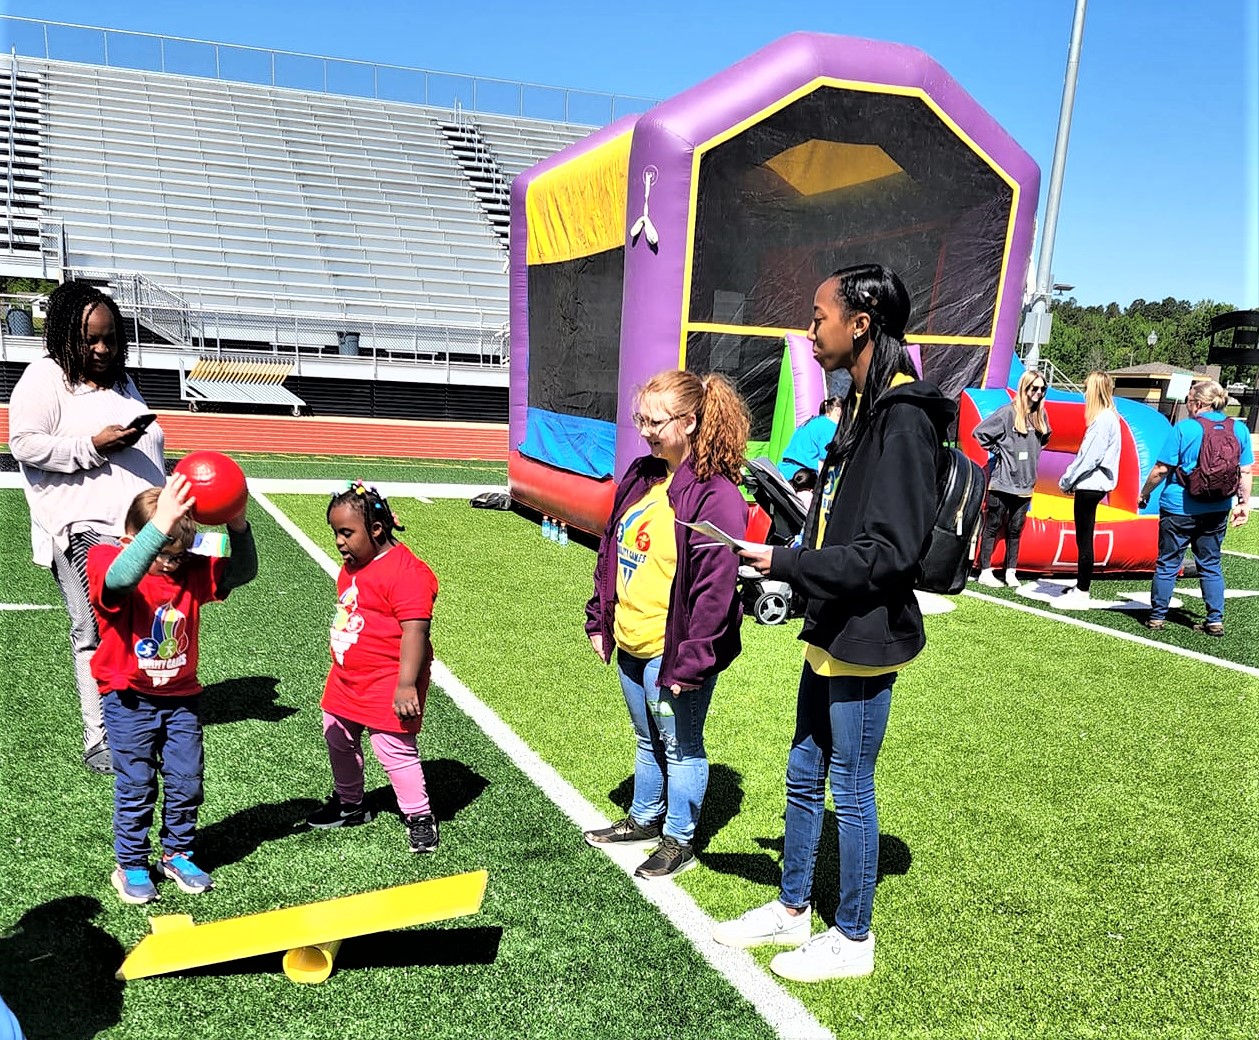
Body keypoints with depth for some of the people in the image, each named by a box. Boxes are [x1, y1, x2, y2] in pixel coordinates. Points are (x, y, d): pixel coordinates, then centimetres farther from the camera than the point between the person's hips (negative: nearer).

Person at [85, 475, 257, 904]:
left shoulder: (190, 571, -1)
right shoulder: (105, 562, -14)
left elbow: (242, 571, -9)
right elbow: (121, 578, -39)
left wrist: (237, 525, -27)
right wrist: (161, 525, -51)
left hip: (181, 697, 4)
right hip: (129, 699, -4)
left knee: (187, 782, 10)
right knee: (136, 785, 5)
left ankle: (177, 854, 30)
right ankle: (131, 866, 23)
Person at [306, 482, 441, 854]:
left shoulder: (406, 571, -23)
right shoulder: (351, 568, 8)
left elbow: (415, 630, -26)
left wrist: (407, 685, -28)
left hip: (387, 684, -10)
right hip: (347, 681, 10)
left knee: (394, 748, -5)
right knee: (338, 740, 21)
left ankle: (419, 816, 14)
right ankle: (349, 804, 43)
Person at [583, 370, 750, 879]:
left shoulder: (714, 494, -19)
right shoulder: (639, 477, 7)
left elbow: (715, 586, -22)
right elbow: (609, 550, 14)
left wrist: (692, 662, -21)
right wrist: (599, 620, 12)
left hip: (672, 651, -8)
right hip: (630, 645, 8)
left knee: (680, 747, 10)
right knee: (647, 740, 24)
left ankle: (679, 841, 27)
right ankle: (644, 819, 43)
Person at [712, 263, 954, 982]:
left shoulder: (904, 418, -20)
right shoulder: (863, 406, 10)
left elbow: (890, 551, -24)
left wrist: (784, 565, -20)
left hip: (867, 638, -9)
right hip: (831, 630, 9)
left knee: (850, 789, 7)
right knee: (805, 774, 20)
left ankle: (853, 940, 28)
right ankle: (792, 911, 38)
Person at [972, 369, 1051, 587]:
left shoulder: (1040, 415, 8)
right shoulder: (1008, 412, -10)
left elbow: (1044, 438, 26)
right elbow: (980, 433, -10)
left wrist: (1031, 453, 12)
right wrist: (998, 451, -6)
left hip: (1025, 484, 5)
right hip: (1002, 481, -5)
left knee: (1015, 529, 10)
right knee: (993, 527, 3)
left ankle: (1011, 572, 17)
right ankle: (985, 572, 8)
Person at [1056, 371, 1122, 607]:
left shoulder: (1104, 419, -16)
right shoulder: (1107, 417, 14)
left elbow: (1091, 457, -20)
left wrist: (1068, 480, -10)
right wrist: (1071, 478, 12)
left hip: (1090, 485, -10)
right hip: (1090, 485, 10)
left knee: (1084, 540, -4)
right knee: (1083, 539, 14)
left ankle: (1082, 594, 2)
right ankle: (1081, 589, 21)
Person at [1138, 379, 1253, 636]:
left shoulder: (1183, 429, -11)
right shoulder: (1239, 429, 2)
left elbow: (1161, 469, -10)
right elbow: (1246, 471, 4)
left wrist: (1144, 494, 3)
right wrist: (1244, 503, 12)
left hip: (1179, 508, -4)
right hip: (1217, 510, 4)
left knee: (1167, 564, 7)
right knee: (1211, 565, 14)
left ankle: (1157, 617, 13)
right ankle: (1215, 621, 14)